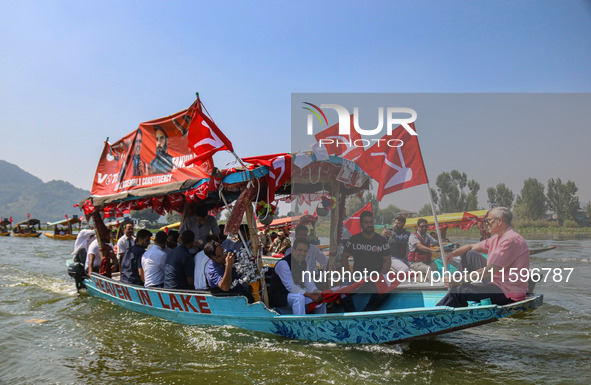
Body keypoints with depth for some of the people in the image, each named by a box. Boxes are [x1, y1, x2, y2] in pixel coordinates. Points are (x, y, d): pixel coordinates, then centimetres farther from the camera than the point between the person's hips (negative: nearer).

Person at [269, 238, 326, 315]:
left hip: (296, 293, 9)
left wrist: (316, 292, -18)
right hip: (278, 296, -9)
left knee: (320, 297, 4)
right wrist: (310, 295, -30)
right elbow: (290, 286, -27)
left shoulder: (303, 263, 5)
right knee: (299, 298, -35)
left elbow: (308, 281, 3)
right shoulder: (283, 263, -22)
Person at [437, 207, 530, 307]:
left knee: (458, 290, -21)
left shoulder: (511, 240, -22)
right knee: (470, 255, 12)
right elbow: (471, 247, 17)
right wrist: (451, 254, -3)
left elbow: (489, 272, -28)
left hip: (508, 293, -10)